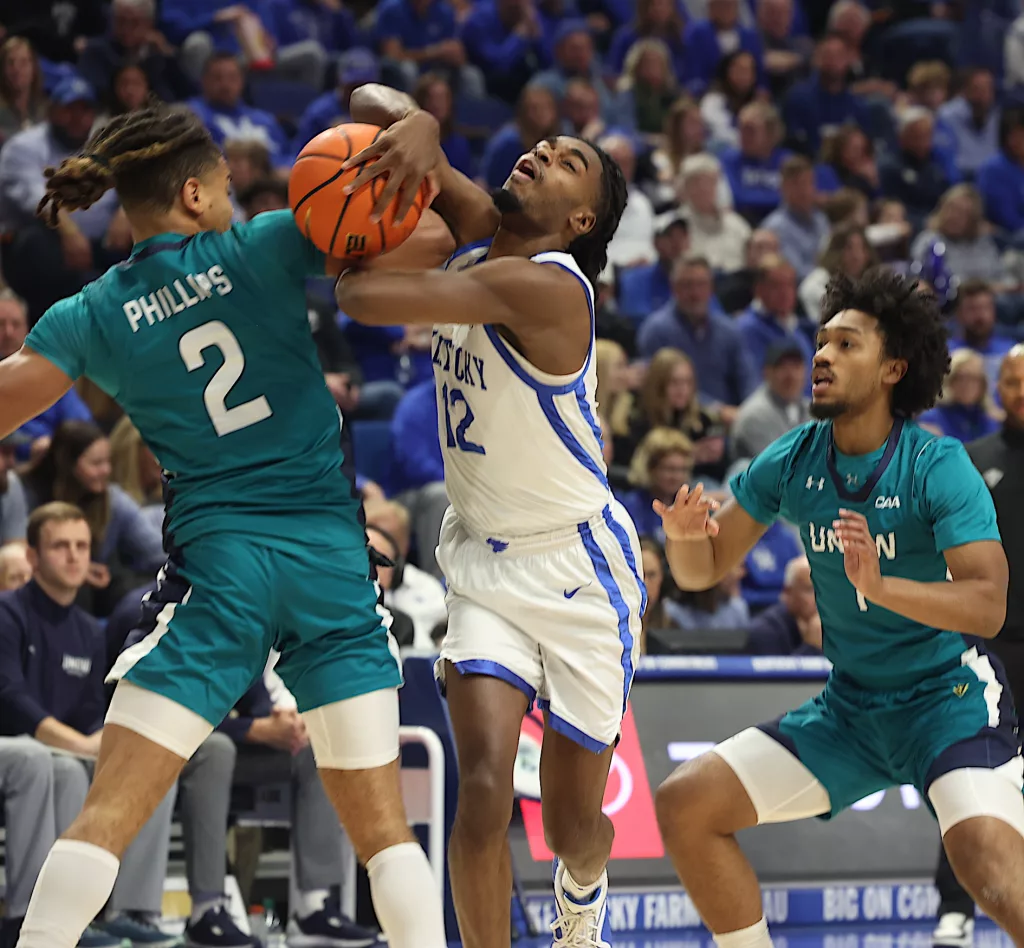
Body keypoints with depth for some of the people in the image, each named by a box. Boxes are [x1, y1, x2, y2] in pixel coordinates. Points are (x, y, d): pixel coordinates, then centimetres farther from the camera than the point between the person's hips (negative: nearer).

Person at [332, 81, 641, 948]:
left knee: (573, 820, 9)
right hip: (483, 559, 5)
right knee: (484, 789, -16)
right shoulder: (476, 230, -4)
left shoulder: (545, 284, -25)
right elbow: (375, 106, -6)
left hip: (580, 567, -5)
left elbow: (366, 298, -32)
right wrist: (414, 129, -28)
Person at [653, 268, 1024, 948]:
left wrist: (881, 585, -41)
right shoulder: (791, 463, -1)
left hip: (948, 695, -6)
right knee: (684, 807, -1)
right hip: (849, 707, 6)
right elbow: (703, 571, 6)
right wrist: (685, 533, -18)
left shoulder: (938, 467, -17)